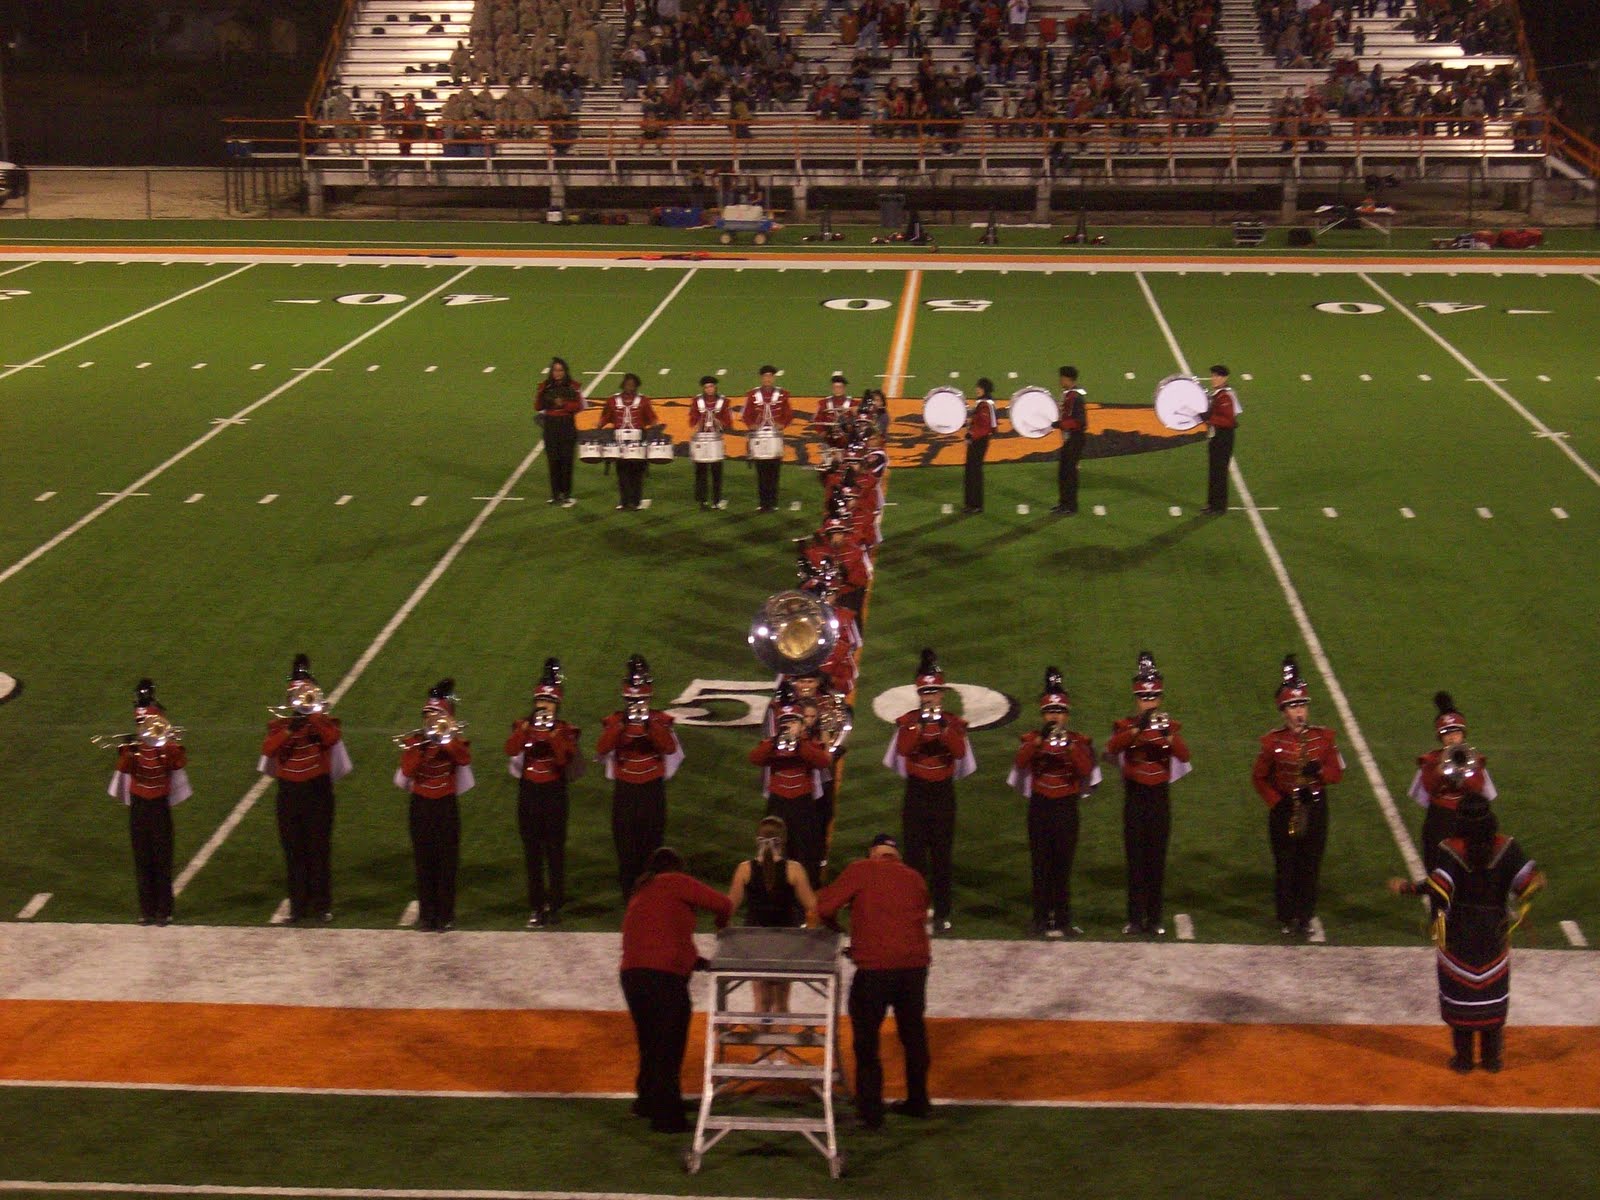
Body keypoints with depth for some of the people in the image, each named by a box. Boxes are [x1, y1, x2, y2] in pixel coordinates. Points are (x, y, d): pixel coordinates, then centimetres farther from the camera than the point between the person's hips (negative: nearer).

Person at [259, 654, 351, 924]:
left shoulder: (324, 723, 1)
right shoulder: (279, 725, 5)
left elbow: (333, 739, -23)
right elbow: (267, 750, -13)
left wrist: (313, 715, -24)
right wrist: (289, 731, -24)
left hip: (318, 791, -2)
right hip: (289, 793, 2)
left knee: (319, 848, 1)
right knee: (294, 850, 6)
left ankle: (322, 904, 9)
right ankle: (298, 905, 13)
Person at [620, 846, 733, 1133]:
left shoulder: (640, 893, 23)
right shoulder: (675, 883, 1)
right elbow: (723, 904, -3)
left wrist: (693, 960, 23)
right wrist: (721, 925, 18)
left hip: (632, 974, 7)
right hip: (664, 977, -7)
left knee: (651, 1044, 21)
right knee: (669, 1048, 0)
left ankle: (648, 1101, 32)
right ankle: (667, 1117, 2)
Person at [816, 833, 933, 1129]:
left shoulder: (861, 871, 2)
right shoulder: (915, 879, 14)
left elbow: (825, 907, -4)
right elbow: (919, 918, 16)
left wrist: (835, 927, 18)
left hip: (875, 966, -5)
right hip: (915, 963, 5)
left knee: (866, 1038, 6)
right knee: (913, 1032, 21)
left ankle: (870, 1112, 5)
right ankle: (918, 1101, 33)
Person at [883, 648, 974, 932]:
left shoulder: (954, 722, 4)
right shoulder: (908, 721, 3)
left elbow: (960, 752, -13)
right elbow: (902, 749, -15)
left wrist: (943, 727, -24)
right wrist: (920, 725, -24)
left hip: (943, 794, 0)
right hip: (916, 792, 0)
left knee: (942, 855, 2)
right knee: (914, 854, -1)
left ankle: (941, 913, 6)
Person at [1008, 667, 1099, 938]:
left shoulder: (1079, 741, 3)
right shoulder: (1032, 738, 3)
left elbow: (1086, 769, -14)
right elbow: (1020, 762, -17)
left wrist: (1069, 744, -27)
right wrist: (1040, 739, -28)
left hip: (1067, 807, 0)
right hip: (1040, 807, 0)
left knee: (1063, 865, 2)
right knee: (1041, 865, 1)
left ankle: (1063, 920, 7)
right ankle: (1041, 919, 5)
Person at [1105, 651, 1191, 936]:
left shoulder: (1170, 726, 4)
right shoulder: (1124, 725, 1)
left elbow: (1184, 755, -14)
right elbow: (1112, 747, -21)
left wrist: (1168, 736, -32)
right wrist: (1137, 729, -34)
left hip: (1160, 797, 1)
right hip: (1135, 797, -1)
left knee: (1157, 859, 3)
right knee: (1135, 858, -1)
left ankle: (1154, 918, 10)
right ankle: (1135, 918, 4)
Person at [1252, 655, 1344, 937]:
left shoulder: (1323, 736, 1)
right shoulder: (1273, 740, -4)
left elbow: (1337, 772, 2)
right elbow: (1259, 777, 3)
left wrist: (1318, 771, -19)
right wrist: (1276, 802, -8)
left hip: (1315, 808, 2)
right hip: (1284, 809, -2)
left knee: (1310, 865, 5)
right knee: (1285, 865, 2)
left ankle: (1305, 917, 15)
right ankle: (1286, 919, 11)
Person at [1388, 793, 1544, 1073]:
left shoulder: (1452, 850, -16)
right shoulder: (1506, 846, -10)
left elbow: (1439, 886, -26)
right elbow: (1528, 879, -12)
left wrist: (1405, 887, -13)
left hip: (1459, 934, -2)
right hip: (1494, 933, 2)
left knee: (1460, 990, 9)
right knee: (1492, 991, 14)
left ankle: (1463, 1058, 14)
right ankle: (1492, 1057, 19)